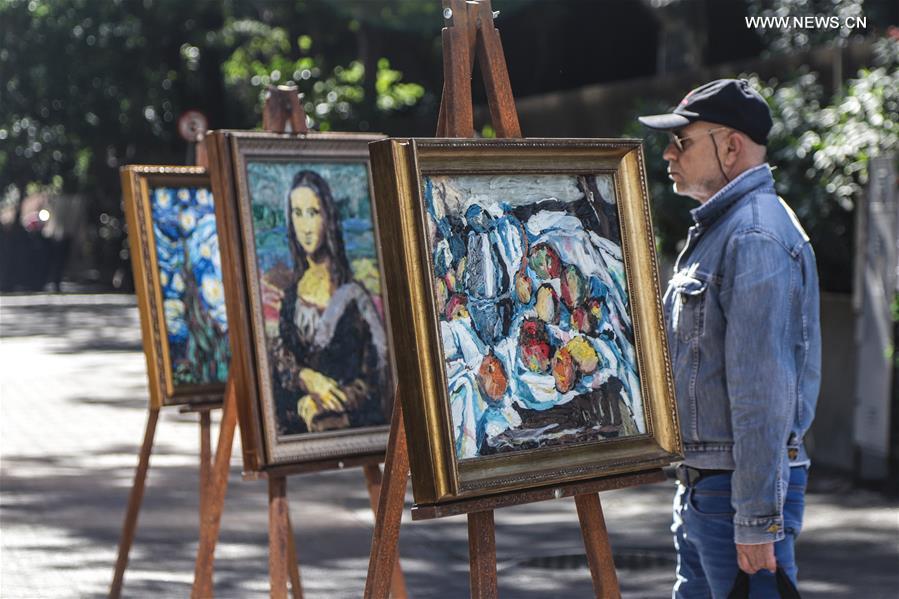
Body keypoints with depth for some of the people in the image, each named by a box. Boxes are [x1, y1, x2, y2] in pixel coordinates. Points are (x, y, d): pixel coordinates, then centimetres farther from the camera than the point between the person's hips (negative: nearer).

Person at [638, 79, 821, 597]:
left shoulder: (756, 236, -18)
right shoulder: (717, 228, 17)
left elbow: (764, 390, -24)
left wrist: (757, 520, -25)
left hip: (740, 490, -10)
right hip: (702, 483, 10)